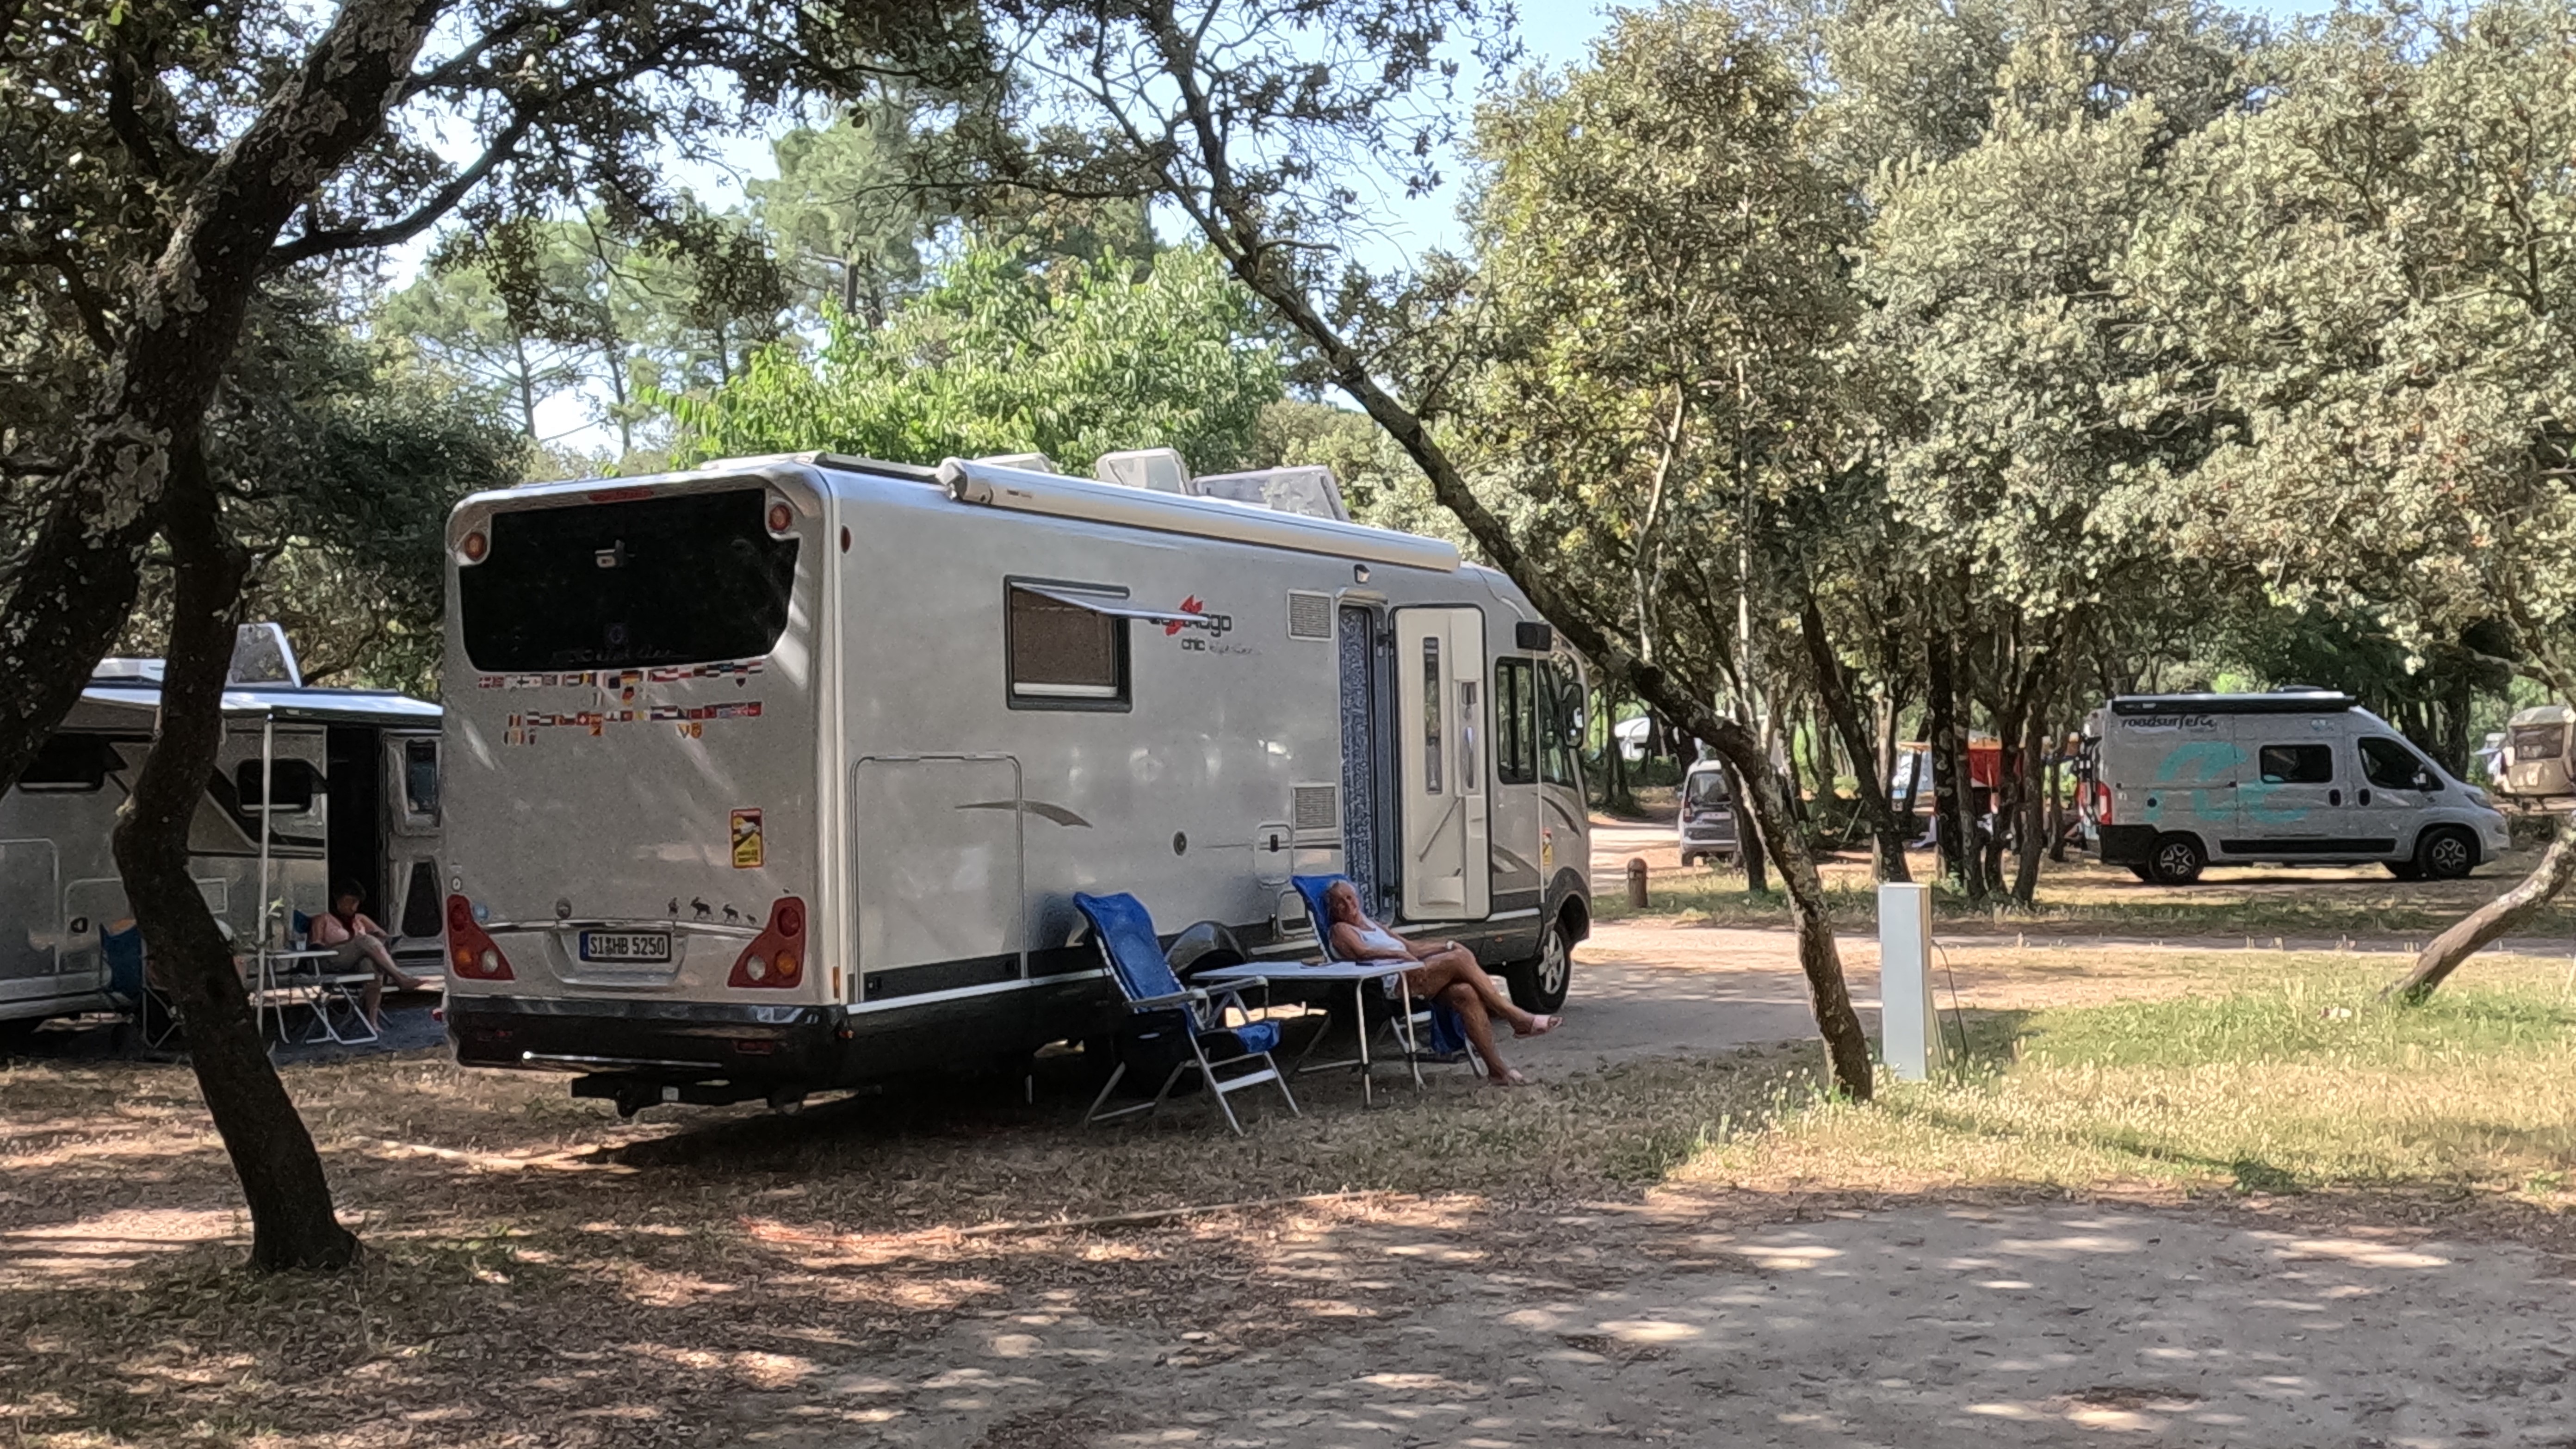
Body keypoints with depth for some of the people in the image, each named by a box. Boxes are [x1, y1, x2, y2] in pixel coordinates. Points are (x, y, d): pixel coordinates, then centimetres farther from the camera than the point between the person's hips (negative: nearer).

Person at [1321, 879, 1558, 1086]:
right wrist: (1399, 954, -26)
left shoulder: (1373, 926, 33)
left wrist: (1447, 946, 16)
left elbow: (1411, 947, 30)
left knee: (1465, 992, -21)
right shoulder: (1341, 930, 8)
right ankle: (1518, 1018, -22)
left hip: (1413, 976, 8)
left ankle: (1496, 1070, -26)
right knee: (1460, 959, -22)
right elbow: (1362, 953, -13)